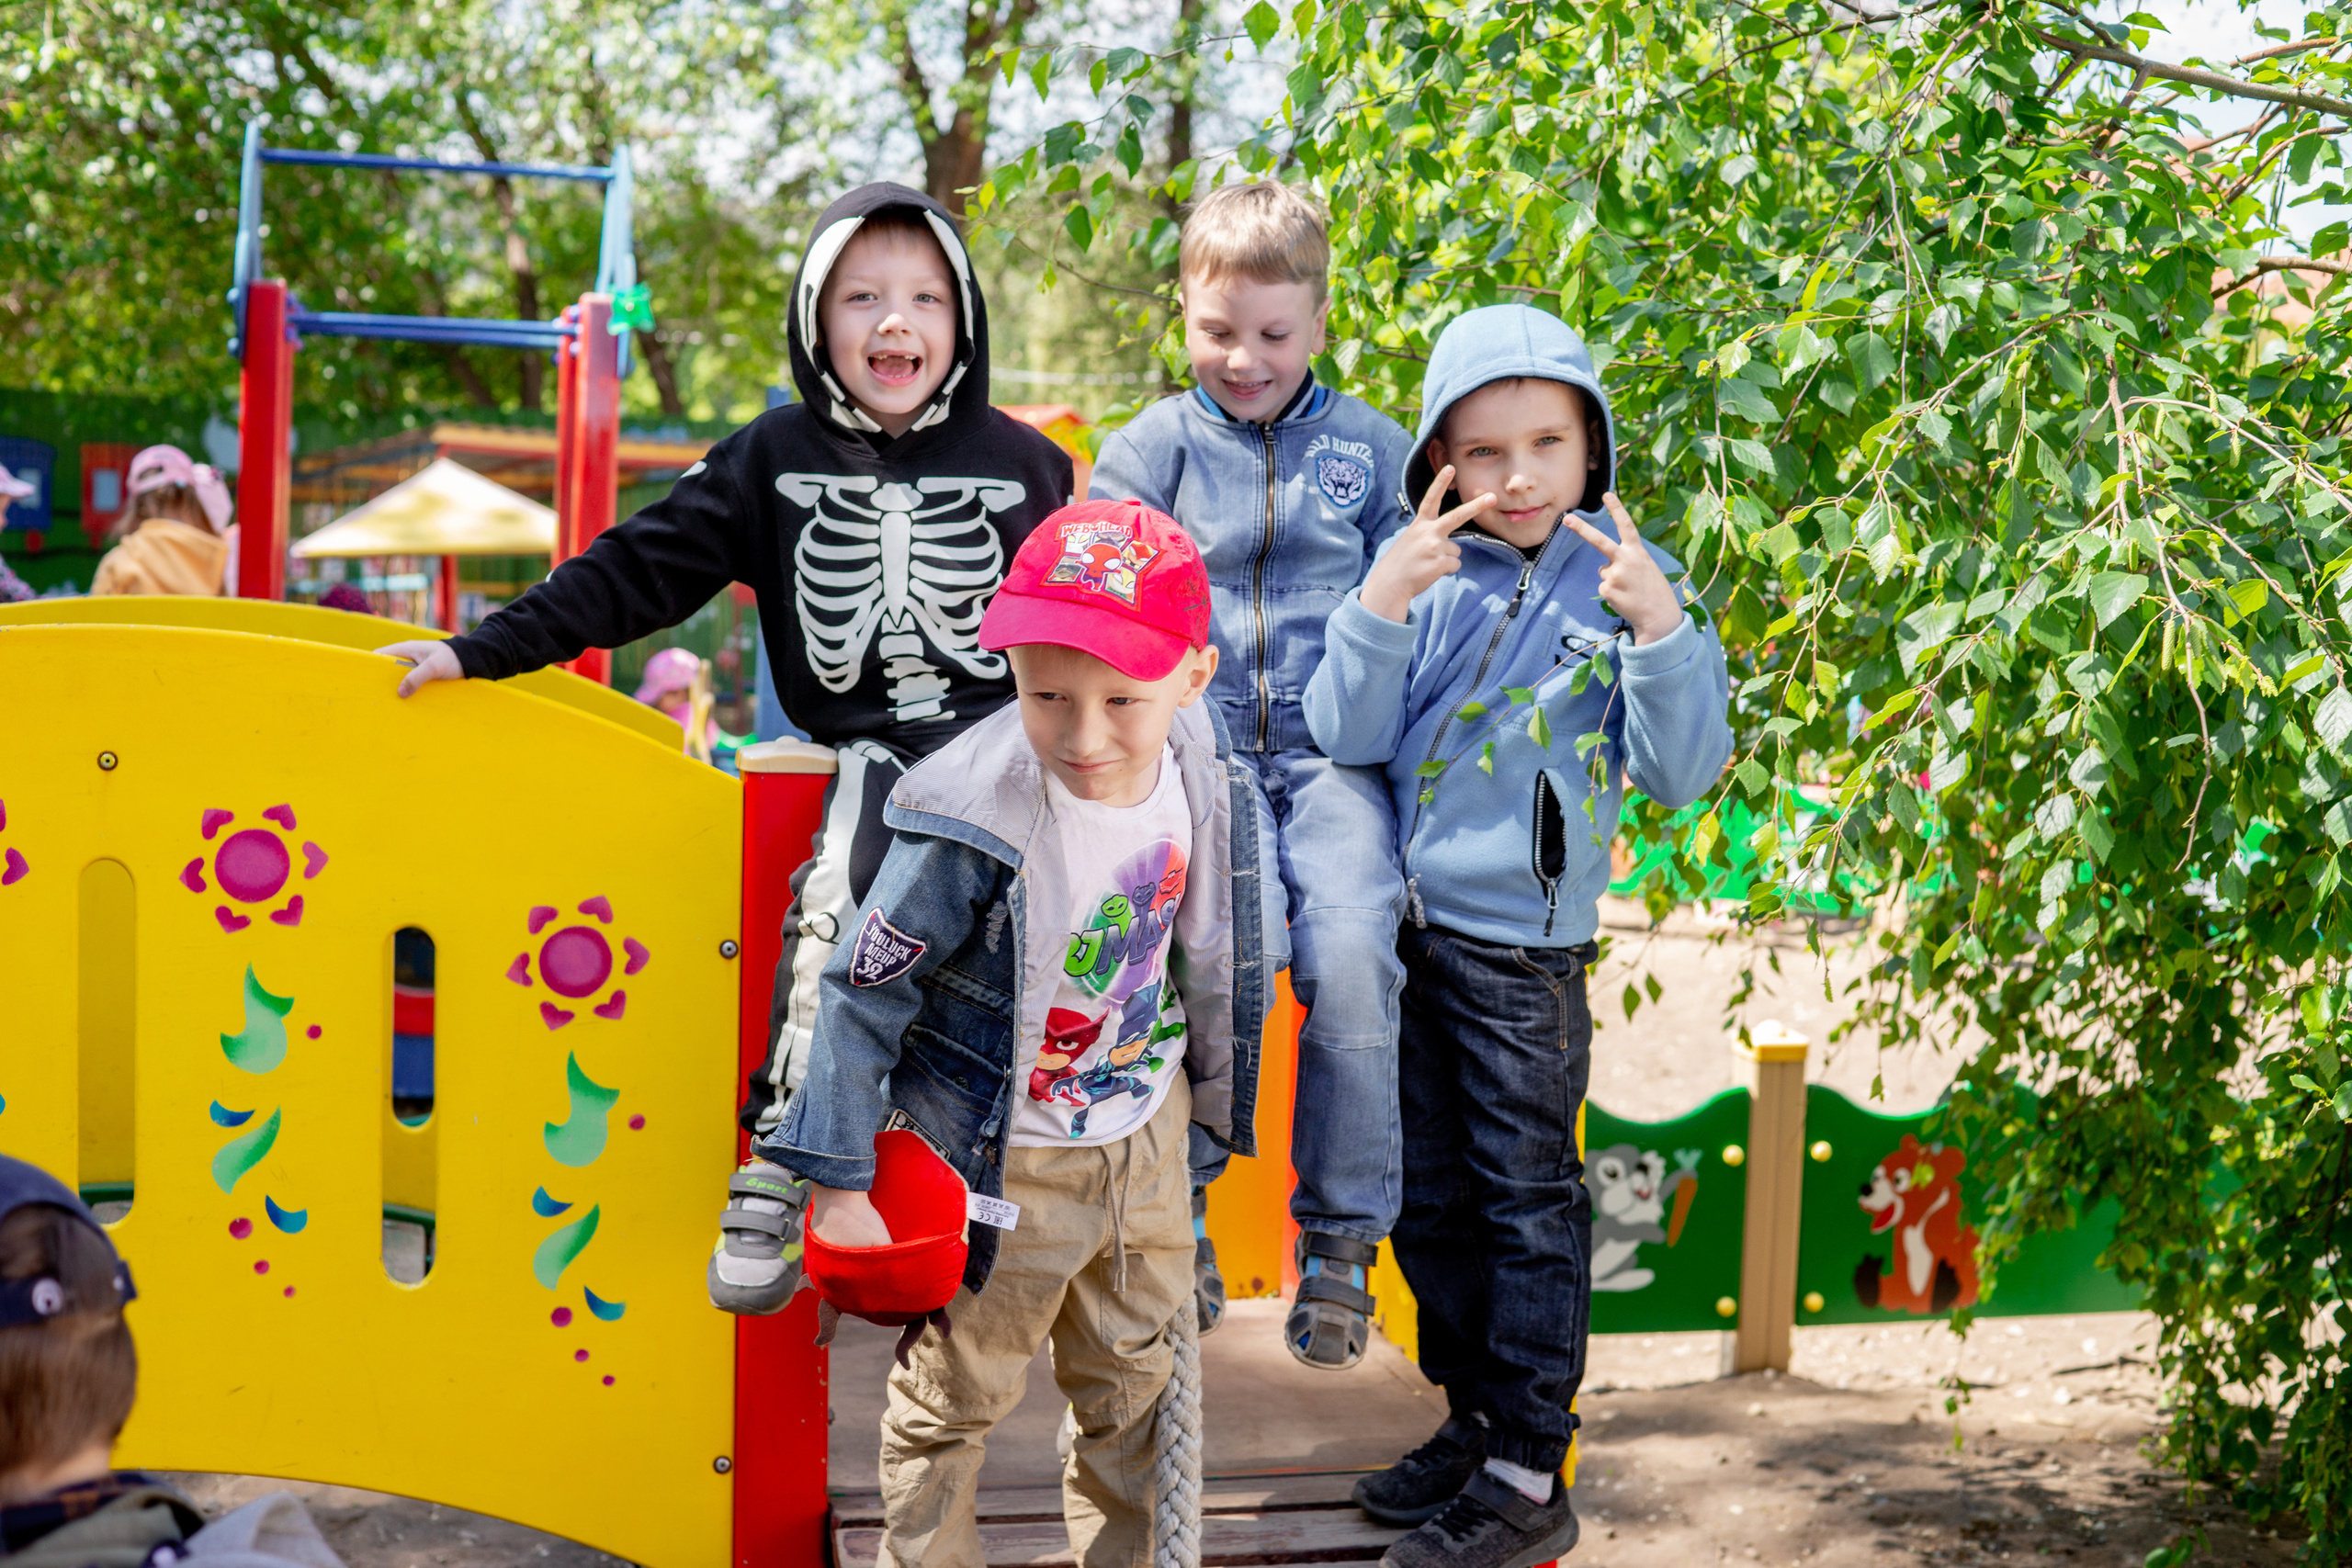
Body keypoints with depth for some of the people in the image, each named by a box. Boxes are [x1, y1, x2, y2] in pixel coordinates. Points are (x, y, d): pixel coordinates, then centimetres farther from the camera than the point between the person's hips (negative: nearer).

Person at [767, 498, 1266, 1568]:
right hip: (1006, 1160, -5)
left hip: (1142, 1137, 6)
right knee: (952, 1398, 13)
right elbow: (861, 998, -22)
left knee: (1134, 1386, 23)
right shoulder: (974, 824, -31)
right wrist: (839, 1185, -20)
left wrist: (1205, 1087, 18)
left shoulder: (1194, 767, -13)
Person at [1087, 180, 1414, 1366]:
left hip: (1334, 747, 1)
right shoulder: (1149, 448, 14)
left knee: (1352, 946, -24)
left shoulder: (1371, 446, 16)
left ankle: (1341, 1237, -8)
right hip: (1199, 744, -1)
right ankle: (1174, 1200, -9)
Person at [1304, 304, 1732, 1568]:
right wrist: (1381, 602, -18)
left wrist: (1660, 629, -22)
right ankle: (1475, 1422, 32)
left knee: (1527, 1202, 4)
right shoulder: (1429, 578, 1)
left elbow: (1681, 774, -9)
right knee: (1431, 1198, 15)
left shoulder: (1621, 585, -5)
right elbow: (1346, 738, -5)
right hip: (1409, 922, 4)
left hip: (1523, 943, -4)